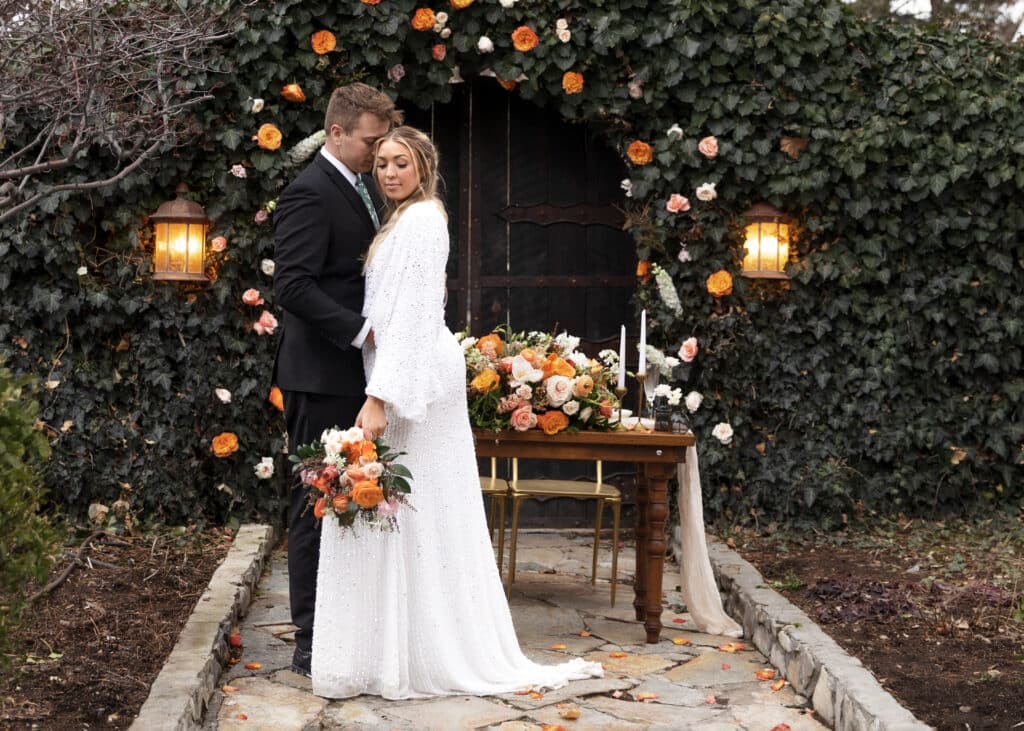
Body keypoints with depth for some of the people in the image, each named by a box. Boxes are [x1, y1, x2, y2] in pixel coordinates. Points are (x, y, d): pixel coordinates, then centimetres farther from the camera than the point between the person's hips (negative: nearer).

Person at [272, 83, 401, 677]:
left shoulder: (361, 189, 16)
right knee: (319, 505, -2)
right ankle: (312, 644, 6)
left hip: (357, 373, 9)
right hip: (323, 377, -9)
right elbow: (294, 286, -21)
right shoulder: (310, 194, -13)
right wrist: (361, 331, -23)